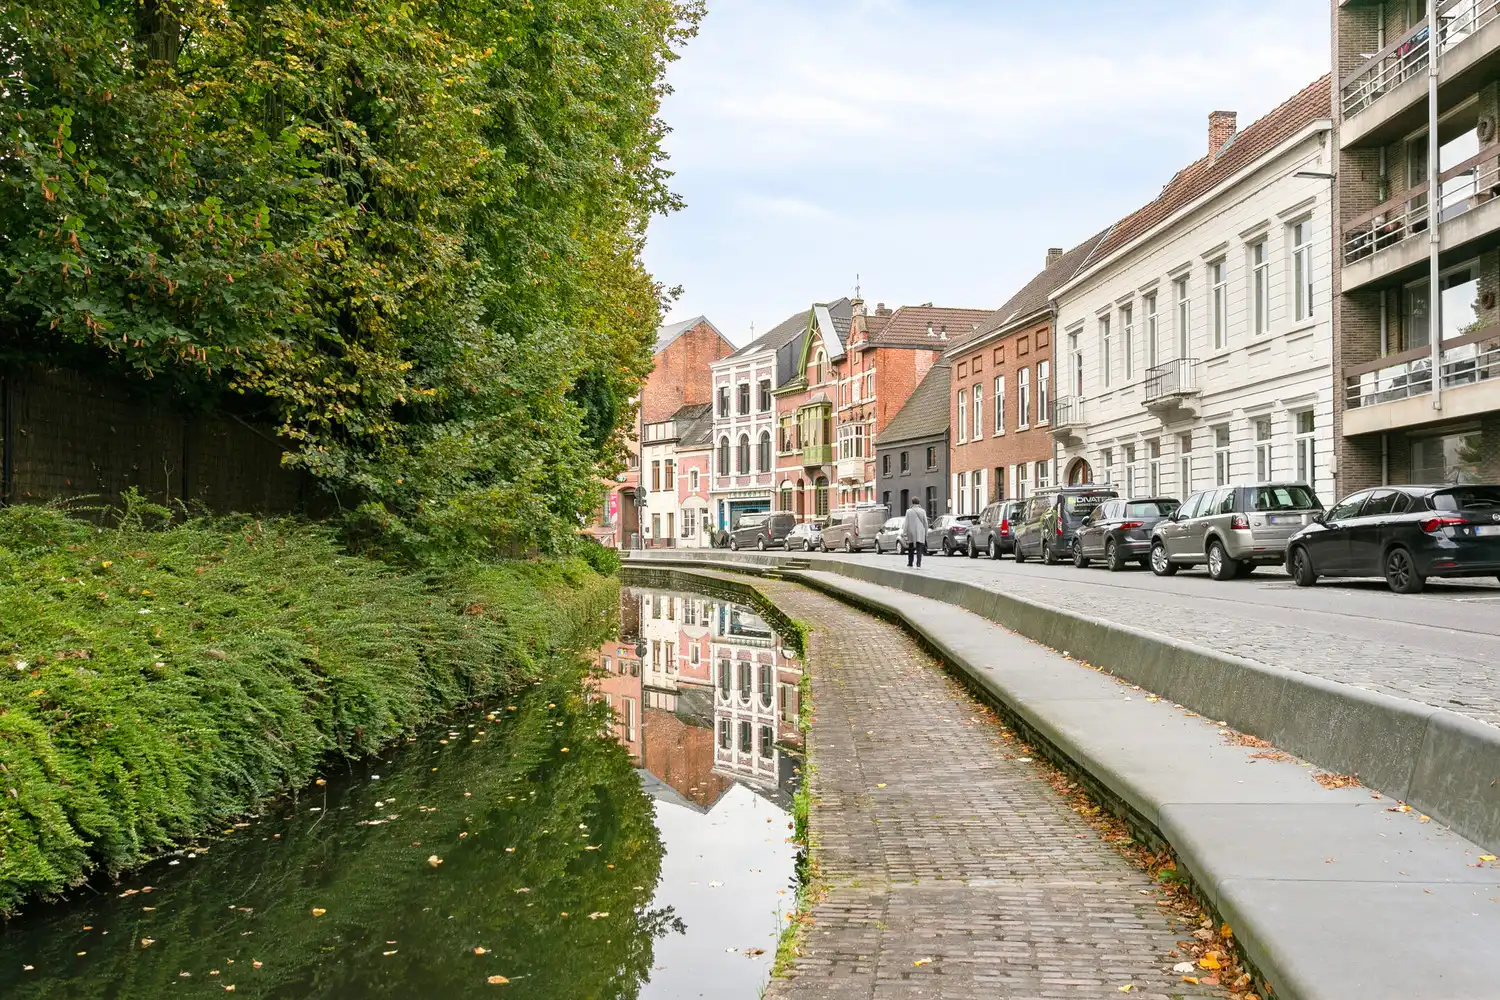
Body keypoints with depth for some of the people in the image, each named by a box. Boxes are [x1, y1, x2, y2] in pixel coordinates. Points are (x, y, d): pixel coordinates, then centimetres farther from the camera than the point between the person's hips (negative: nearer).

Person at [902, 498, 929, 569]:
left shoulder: (909, 511, -2)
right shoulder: (923, 511, -1)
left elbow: (906, 523, -4)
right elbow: (925, 523, 1)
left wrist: (904, 533, -1)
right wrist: (926, 533, 9)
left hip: (911, 532, 1)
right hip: (920, 532, -1)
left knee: (911, 548, 15)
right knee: (919, 549, -1)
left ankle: (910, 563, 24)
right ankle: (918, 564, -14)